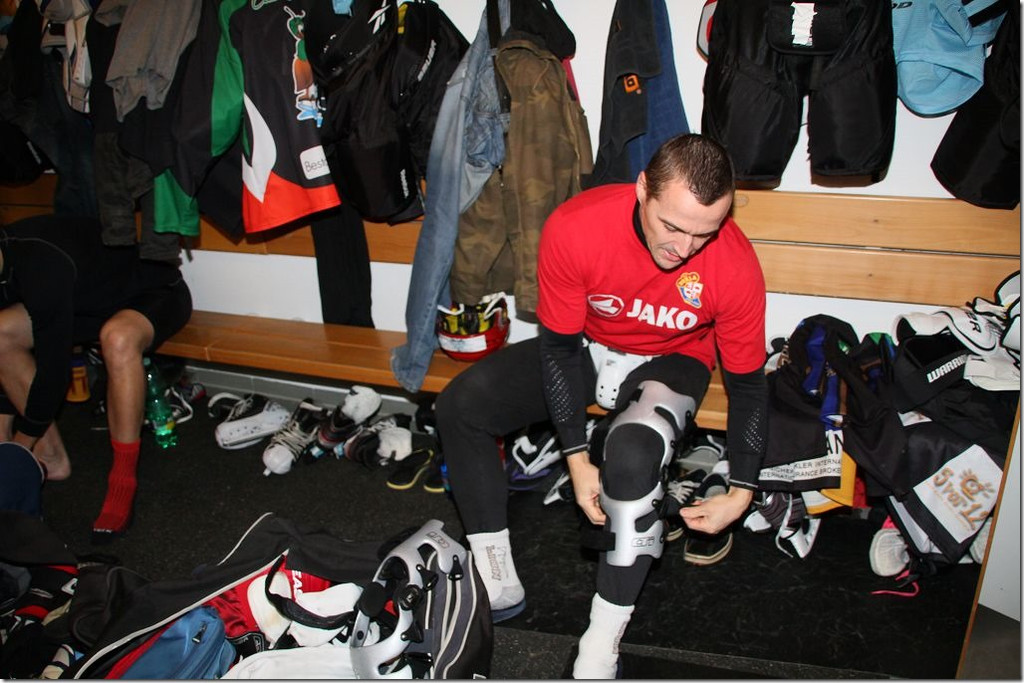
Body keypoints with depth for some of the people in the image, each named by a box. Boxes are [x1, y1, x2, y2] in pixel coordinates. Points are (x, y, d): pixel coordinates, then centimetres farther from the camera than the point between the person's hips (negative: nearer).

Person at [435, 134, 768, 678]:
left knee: (631, 453, -36)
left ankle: (605, 634, -17)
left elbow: (748, 383, -12)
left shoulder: (736, 268, -27)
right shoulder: (573, 229, -28)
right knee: (458, 407, -11)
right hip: (587, 346, 3)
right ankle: (498, 586, -3)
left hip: (672, 361, -2)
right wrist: (576, 458, -20)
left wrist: (742, 492, -14)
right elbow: (559, 347, -16)